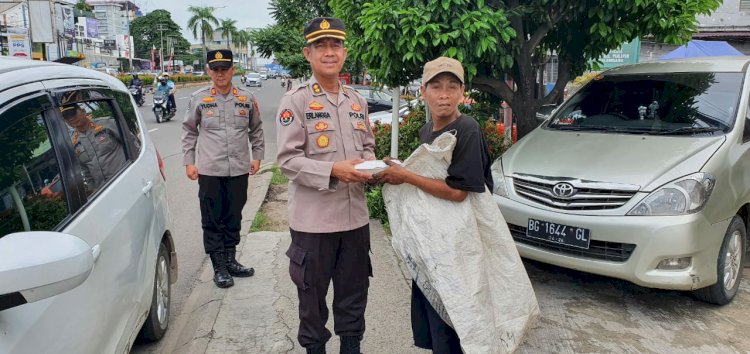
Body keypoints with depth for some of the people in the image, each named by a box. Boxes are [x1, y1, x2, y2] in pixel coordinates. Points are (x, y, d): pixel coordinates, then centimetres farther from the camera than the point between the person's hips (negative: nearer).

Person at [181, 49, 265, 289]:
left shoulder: (247, 98, 4)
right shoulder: (199, 99, 1)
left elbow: (256, 130, 15)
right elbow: (189, 132, 8)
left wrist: (257, 156, 9)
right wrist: (189, 162, 3)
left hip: (239, 169, 2)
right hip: (209, 170, -1)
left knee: (234, 218, 13)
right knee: (212, 221, 4)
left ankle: (231, 261, 27)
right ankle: (219, 268, 15)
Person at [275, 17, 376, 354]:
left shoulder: (357, 100, 10)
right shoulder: (295, 99, -8)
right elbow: (288, 159, -13)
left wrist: (368, 164, -4)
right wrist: (333, 171, -24)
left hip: (355, 216, 5)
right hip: (313, 219, -5)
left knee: (354, 293, 18)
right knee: (313, 296, 12)